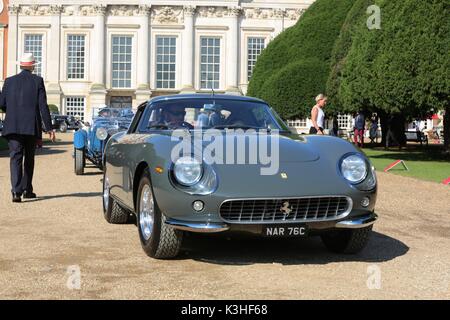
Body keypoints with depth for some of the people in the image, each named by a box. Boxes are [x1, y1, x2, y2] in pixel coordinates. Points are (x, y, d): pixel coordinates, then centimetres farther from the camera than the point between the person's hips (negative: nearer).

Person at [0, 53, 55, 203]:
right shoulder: (38, 81, -1)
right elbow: (43, 106, -6)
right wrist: (49, 128, -5)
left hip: (13, 127, 1)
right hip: (31, 127, -1)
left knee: (15, 158, -3)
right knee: (29, 158, 14)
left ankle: (16, 191, -18)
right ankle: (27, 190, 22)